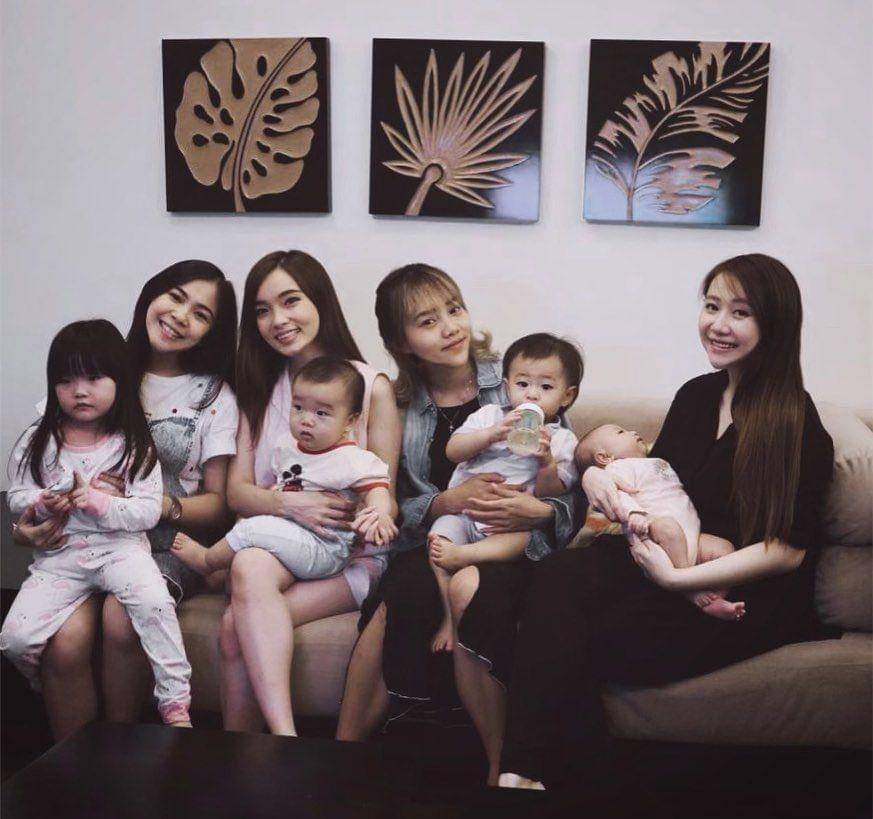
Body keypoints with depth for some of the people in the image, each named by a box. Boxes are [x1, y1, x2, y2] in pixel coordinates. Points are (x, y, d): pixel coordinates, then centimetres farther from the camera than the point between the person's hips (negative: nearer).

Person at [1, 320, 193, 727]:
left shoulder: (133, 445, -1)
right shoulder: (36, 443, 7)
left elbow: (149, 511, -7)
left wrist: (99, 502, -21)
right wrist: (44, 503, -13)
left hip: (120, 546, -2)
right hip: (58, 555, 3)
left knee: (153, 602, -32)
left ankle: (175, 703, -18)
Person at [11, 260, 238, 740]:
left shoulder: (214, 395, 7)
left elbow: (218, 503, 2)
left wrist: (157, 505, -18)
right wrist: (31, 519, -6)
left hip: (168, 544, -1)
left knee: (122, 619, -31)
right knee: (65, 642, -27)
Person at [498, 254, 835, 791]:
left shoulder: (795, 422, -10)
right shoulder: (696, 396, 10)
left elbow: (788, 549, -14)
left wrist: (678, 578, -20)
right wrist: (596, 476, -2)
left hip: (755, 596, -6)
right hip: (673, 558, 6)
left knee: (592, 642, -27)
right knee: (558, 576, -24)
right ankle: (524, 769, -31)